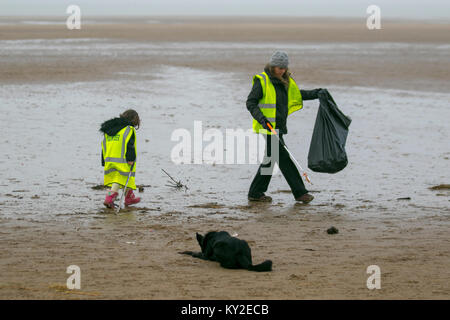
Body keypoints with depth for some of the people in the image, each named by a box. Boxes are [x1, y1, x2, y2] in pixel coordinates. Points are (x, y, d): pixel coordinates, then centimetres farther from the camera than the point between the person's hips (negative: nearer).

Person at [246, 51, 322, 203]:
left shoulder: (285, 81, 13)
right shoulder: (262, 81, -10)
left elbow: (298, 94, 24)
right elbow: (250, 102, -12)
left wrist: (316, 93, 10)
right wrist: (262, 119, -24)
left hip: (278, 127, 9)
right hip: (268, 127, -9)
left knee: (270, 159, 12)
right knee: (284, 159, -7)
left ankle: (255, 193, 19)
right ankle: (299, 192, -6)